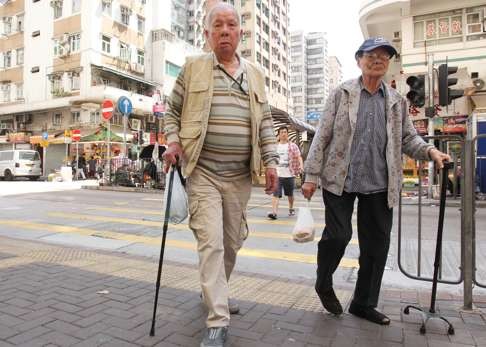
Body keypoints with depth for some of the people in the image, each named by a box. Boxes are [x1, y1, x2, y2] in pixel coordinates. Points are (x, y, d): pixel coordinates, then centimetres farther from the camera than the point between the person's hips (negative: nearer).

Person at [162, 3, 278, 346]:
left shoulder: (255, 74, 13)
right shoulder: (193, 67, 4)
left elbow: (265, 122, 11)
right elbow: (173, 110, 10)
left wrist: (271, 160, 1)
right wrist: (173, 141, -7)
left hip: (241, 176, 4)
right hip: (203, 172, -4)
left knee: (232, 243, 14)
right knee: (211, 242, -11)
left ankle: (215, 293, 39)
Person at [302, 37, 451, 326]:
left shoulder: (397, 101, 12)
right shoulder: (342, 94, 2)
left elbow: (408, 137, 15)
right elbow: (323, 135, -2)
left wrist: (430, 151, -7)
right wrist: (312, 175, -7)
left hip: (380, 185, 4)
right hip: (340, 180, -4)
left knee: (377, 245, 8)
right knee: (338, 235, -6)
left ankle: (364, 303, 26)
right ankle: (324, 284, 24)